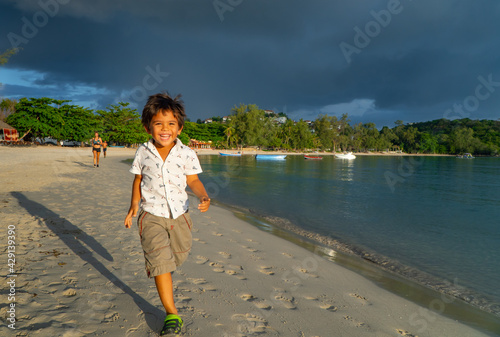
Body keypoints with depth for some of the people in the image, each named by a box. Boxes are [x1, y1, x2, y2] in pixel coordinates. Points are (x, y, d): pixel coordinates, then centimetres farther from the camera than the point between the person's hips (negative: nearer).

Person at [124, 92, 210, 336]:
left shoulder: (186, 154, -8)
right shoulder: (143, 152, -5)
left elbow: (193, 180, -2)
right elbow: (138, 180, 7)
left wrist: (204, 197, -21)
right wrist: (134, 205, 0)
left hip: (178, 214, 2)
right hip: (151, 215, -1)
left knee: (178, 256, 20)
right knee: (159, 261, -12)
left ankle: (164, 268, 58)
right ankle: (172, 314, -3)